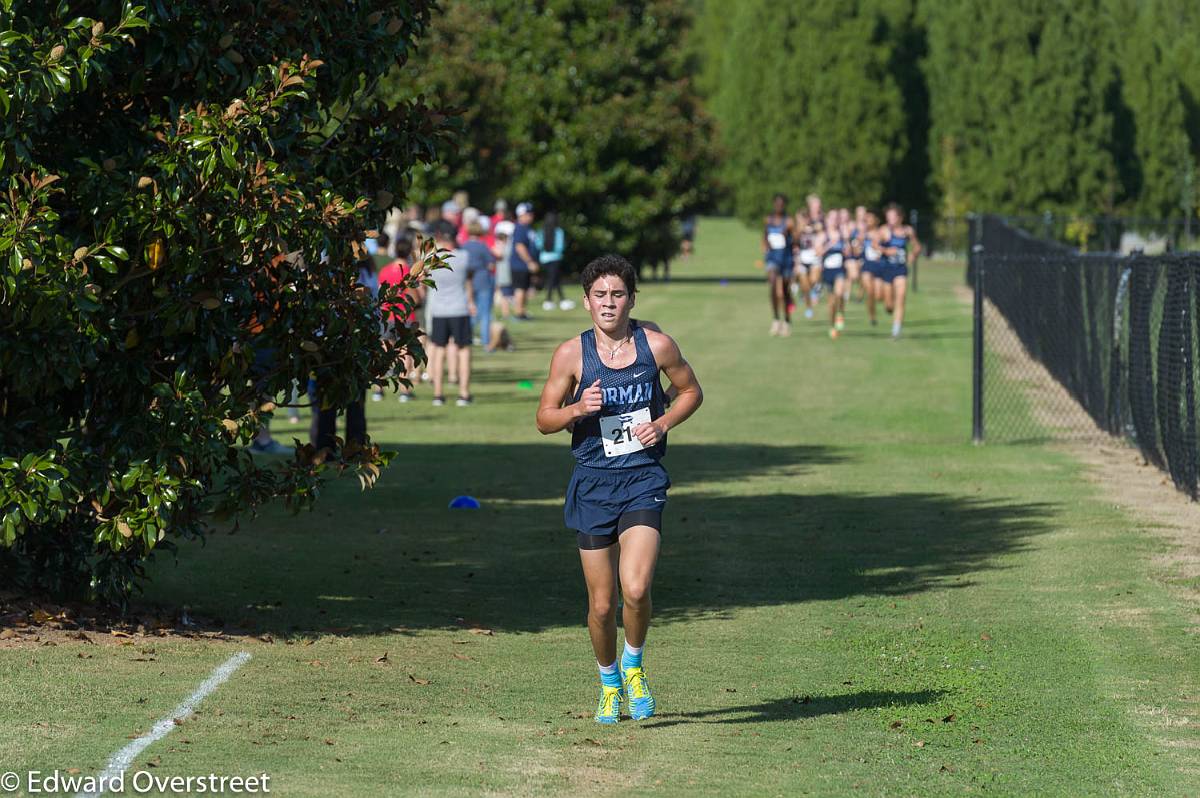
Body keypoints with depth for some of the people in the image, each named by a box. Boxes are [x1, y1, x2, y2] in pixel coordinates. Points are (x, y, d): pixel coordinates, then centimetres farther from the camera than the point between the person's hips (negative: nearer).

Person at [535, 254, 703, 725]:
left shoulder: (656, 345, -3)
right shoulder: (572, 355, -4)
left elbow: (691, 392, 13)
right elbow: (544, 420, 3)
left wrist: (663, 423, -5)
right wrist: (578, 409, -17)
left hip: (643, 481, -1)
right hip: (593, 485, 1)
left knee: (636, 588, -20)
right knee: (602, 603, 4)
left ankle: (634, 666, 9)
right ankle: (609, 682, 31)